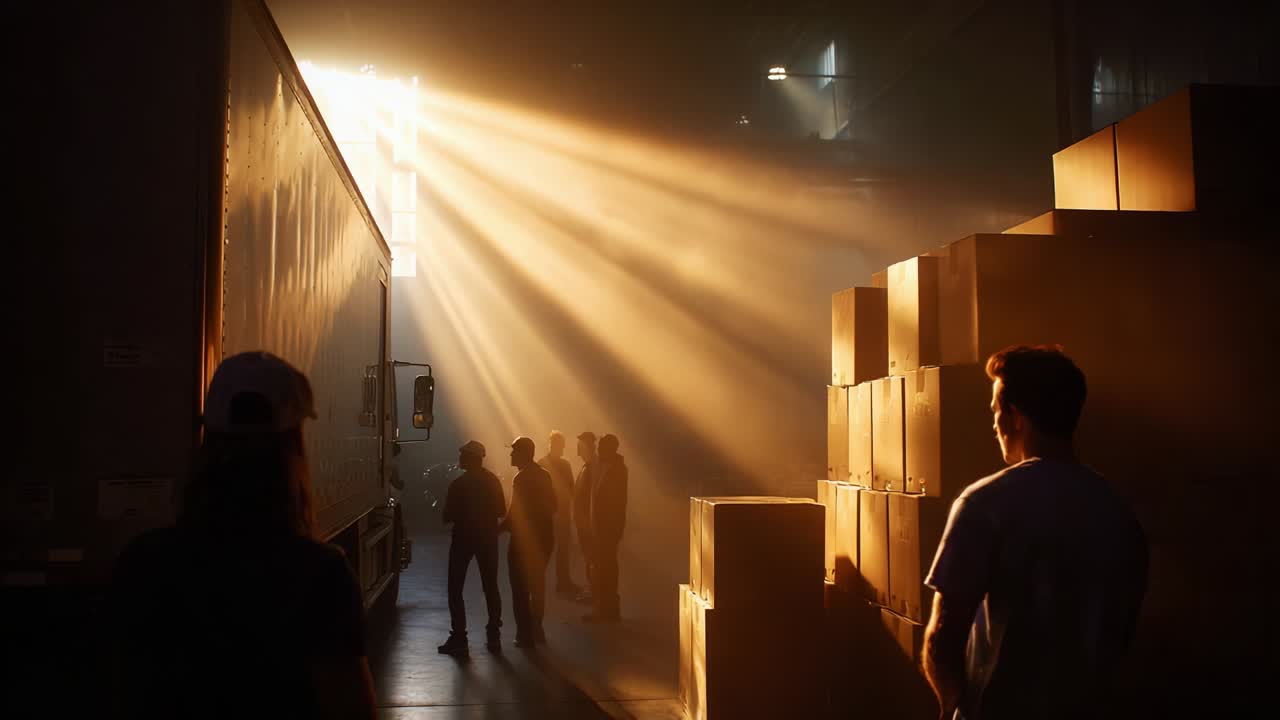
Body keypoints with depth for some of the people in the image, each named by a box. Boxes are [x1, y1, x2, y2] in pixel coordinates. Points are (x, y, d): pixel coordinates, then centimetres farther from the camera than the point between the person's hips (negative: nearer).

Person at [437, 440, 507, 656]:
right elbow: (501, 511, 3)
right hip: (488, 538, 4)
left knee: (455, 590, 4)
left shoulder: (458, 484, -14)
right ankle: (493, 636, 15)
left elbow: (448, 517, -11)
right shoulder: (493, 481, -2)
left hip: (463, 538, -4)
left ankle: (459, 639, -1)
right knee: (491, 587, 14)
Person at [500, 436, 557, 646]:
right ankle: (536, 630, 25)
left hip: (525, 539, -8)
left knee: (521, 588, 2)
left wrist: (498, 529, -9)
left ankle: (525, 634, 4)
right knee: (537, 585, 18)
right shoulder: (544, 475, 8)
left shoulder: (521, 478, -17)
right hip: (544, 537, 8)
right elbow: (552, 505, 13)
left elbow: (515, 514, -20)